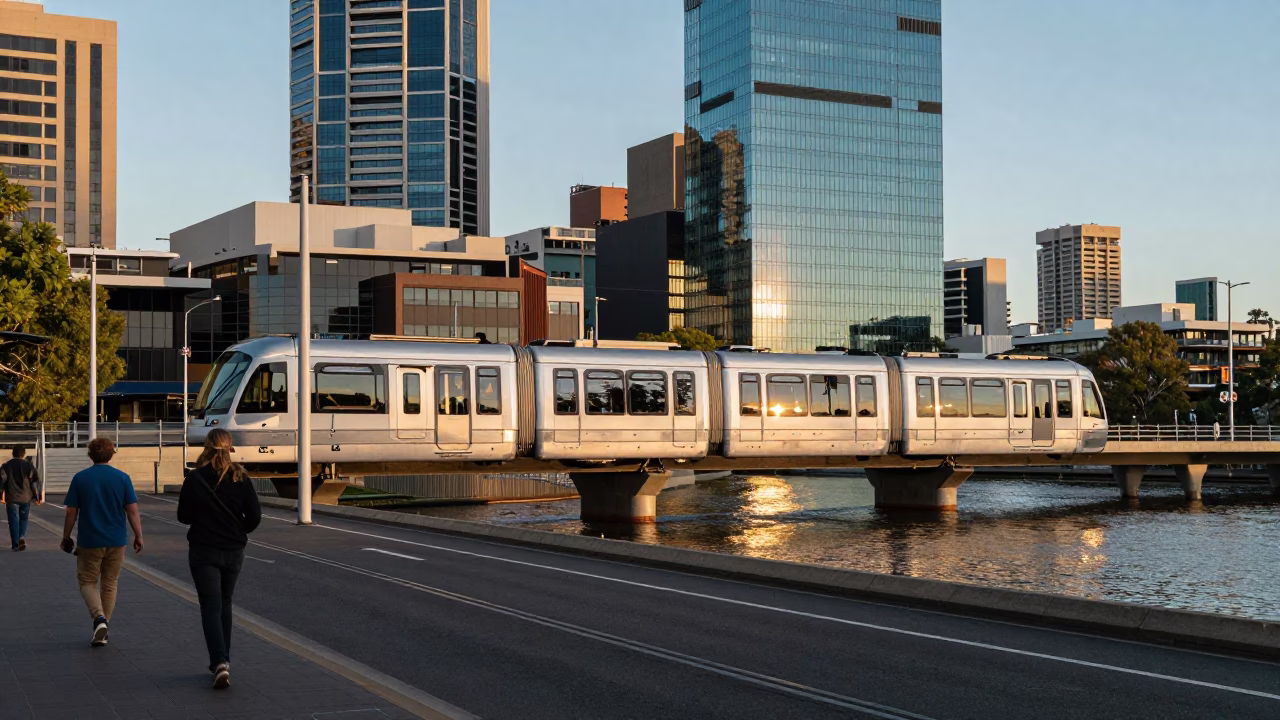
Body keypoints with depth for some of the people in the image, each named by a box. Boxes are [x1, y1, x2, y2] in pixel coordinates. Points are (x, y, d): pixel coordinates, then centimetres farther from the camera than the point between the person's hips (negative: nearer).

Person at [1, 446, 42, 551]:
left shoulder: (6, 466, 3)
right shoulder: (29, 466, 3)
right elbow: (36, 481, 1)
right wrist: (37, 496, 5)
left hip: (12, 498, -1)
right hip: (26, 498, 1)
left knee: (13, 520, 4)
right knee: (23, 519, 15)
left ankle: (15, 544, -1)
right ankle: (22, 537, -9)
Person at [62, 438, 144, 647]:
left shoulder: (80, 478, -5)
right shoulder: (122, 478, -4)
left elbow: (71, 512, -2)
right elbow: (132, 511, -5)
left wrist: (66, 537, 10)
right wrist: (138, 536, 4)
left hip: (89, 541, -1)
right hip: (116, 541, 1)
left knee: (87, 582, 11)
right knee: (110, 583, 14)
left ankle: (99, 618, -15)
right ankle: (102, 630, 17)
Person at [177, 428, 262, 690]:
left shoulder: (195, 478, -10)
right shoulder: (240, 478, -5)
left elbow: (183, 516, -3)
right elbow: (255, 515, -4)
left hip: (203, 551, -3)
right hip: (233, 551, 3)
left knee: (211, 607, -2)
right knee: (225, 604, 19)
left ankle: (220, 662, -18)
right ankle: (223, 660, 23)